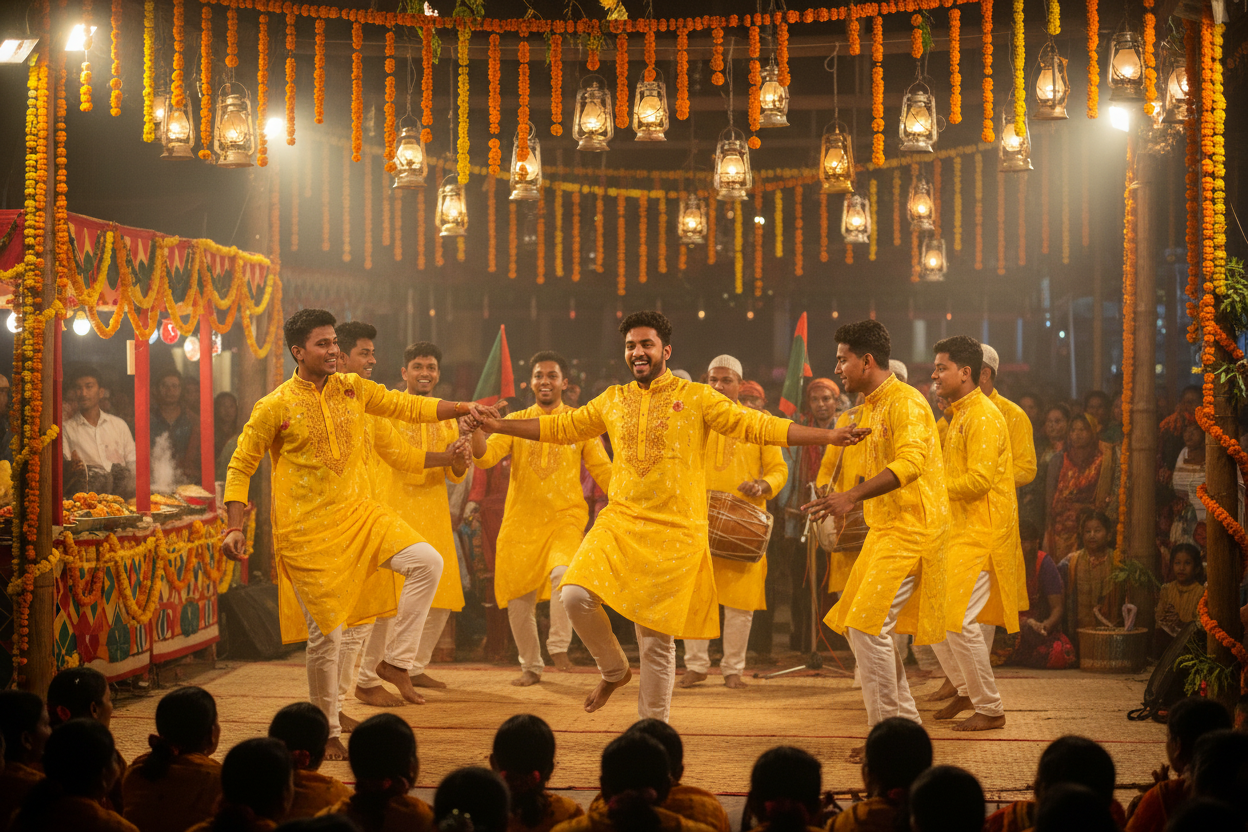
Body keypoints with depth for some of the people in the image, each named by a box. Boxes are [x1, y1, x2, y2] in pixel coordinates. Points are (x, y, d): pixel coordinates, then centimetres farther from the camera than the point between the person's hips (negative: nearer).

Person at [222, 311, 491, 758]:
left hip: (358, 514, 5)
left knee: (427, 562, -16)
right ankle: (326, 729, 16)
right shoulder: (274, 409, -9)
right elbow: (240, 468, -2)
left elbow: (407, 406, 13)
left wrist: (462, 408, 2)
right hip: (308, 531, -5)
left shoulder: (353, 390, 4)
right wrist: (234, 527, -11)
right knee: (326, 632, -3)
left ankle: (396, 661, -3)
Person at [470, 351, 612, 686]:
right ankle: (530, 666, 23)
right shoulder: (516, 421, 8)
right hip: (521, 520, 2)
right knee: (518, 598, 4)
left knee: (562, 572, -31)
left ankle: (559, 645, -18)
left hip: (565, 517, -2)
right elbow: (486, 456, -5)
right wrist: (476, 429, -25)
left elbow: (602, 470, 7)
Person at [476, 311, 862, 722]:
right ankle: (614, 669, 9)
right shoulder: (613, 401, 12)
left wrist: (829, 436, -15)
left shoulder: (696, 398, 0)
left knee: (657, 640, 0)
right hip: (619, 523, 3)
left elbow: (756, 426, -6)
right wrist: (498, 425, 20)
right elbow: (560, 427, 23)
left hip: (674, 533, -3)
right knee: (576, 595, -20)